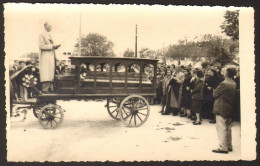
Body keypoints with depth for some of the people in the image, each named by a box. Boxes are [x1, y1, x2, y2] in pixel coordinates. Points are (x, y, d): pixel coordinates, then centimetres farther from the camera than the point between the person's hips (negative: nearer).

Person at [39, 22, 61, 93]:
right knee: (46, 73, -11)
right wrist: (52, 46, -15)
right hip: (45, 57, -8)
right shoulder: (42, 35, -4)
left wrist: (56, 46, 6)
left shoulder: (49, 36, 22)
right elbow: (42, 46, -14)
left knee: (51, 73, 6)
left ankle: (50, 88, 8)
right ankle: (45, 89, -11)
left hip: (51, 57, 8)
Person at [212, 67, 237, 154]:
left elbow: (215, 94, -12)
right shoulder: (234, 84, 7)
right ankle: (229, 146, 24)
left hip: (221, 109, -8)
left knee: (222, 129, -4)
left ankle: (223, 147, -3)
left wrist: (214, 90, 10)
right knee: (228, 128, 17)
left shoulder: (224, 84, -19)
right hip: (230, 110, 8)